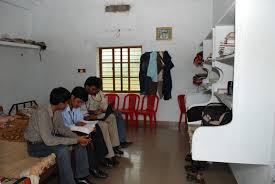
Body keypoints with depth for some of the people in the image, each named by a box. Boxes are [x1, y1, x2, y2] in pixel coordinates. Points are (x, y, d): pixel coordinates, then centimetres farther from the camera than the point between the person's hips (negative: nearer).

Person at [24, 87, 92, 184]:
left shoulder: (57, 110, -7)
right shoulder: (42, 113, -32)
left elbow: (62, 128, 3)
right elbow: (48, 140, -35)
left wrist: (77, 138, -14)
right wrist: (76, 140, -32)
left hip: (48, 138, 8)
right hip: (35, 145, -8)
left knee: (80, 141, -3)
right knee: (63, 149, -34)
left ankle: (80, 176, 4)